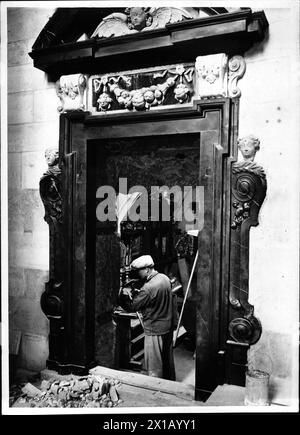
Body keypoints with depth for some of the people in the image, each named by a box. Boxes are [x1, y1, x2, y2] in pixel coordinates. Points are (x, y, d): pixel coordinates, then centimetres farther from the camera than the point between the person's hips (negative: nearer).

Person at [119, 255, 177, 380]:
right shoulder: (165, 278, -1)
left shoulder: (148, 288, -27)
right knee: (168, 359, 24)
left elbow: (131, 306, -20)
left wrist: (123, 294, -8)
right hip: (169, 326, 9)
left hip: (155, 330, -9)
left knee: (154, 368, 6)